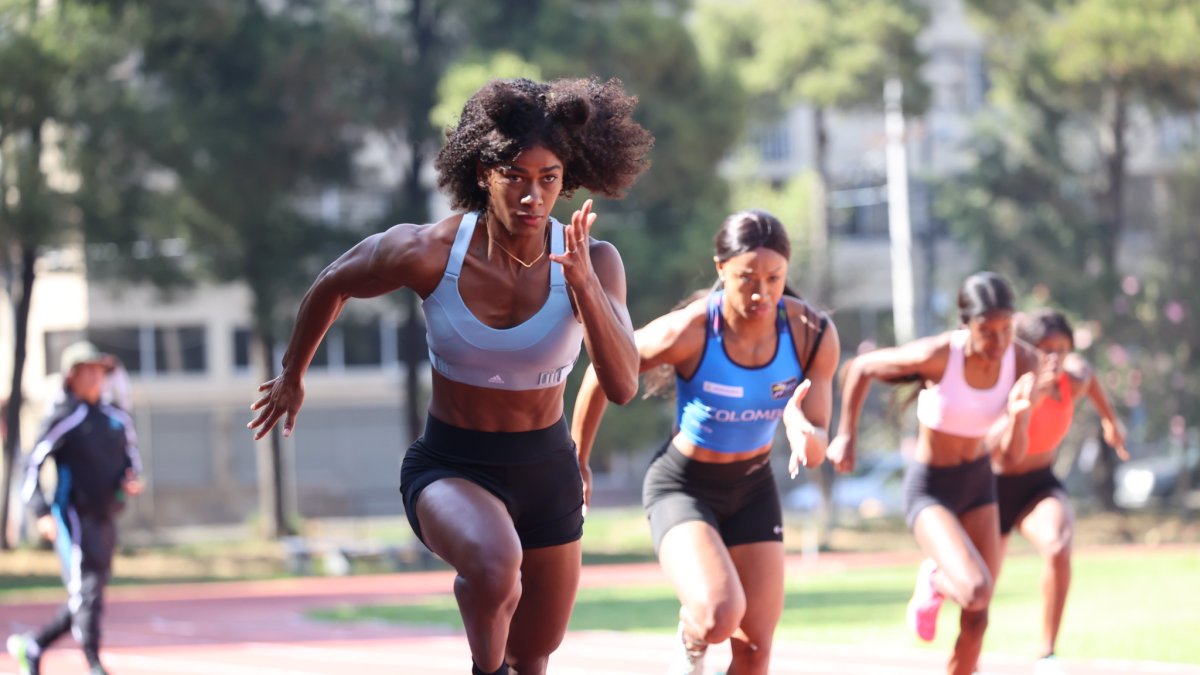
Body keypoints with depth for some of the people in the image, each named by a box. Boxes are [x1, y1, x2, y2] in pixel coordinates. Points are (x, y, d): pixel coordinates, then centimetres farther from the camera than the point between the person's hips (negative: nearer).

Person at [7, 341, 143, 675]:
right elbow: (33, 465, -9)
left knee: (87, 598, 11)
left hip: (105, 519, 7)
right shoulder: (64, 419, -8)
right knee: (87, 592, -13)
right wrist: (42, 513, -19)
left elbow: (130, 457, 23)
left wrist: (131, 481, 0)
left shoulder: (118, 419, 11)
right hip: (73, 518, -7)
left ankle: (31, 647, 27)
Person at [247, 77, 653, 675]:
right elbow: (332, 286, 1)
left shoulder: (593, 262, -16)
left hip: (545, 474, 3)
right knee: (495, 564, -37)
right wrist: (292, 376, 16)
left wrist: (583, 282, -41)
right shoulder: (426, 253, -20)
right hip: (450, 467, -3)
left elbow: (622, 384, -27)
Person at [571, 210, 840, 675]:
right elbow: (601, 375, -10)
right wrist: (577, 463, 2)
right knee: (720, 615, -28)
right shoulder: (688, 332, -28)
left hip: (753, 489, 4)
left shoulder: (813, 335, -19)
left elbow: (816, 451, -15)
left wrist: (803, 433, -40)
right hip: (683, 486, -4)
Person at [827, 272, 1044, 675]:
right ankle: (934, 583, 11)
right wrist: (846, 436, -8)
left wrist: (1018, 413, -34)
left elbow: (1012, 452, -14)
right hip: (929, 489, -5)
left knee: (976, 618, 7)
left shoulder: (1022, 362, -14)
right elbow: (859, 368, -11)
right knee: (975, 591, -23)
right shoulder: (938, 355, -27)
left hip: (978, 481, 5)